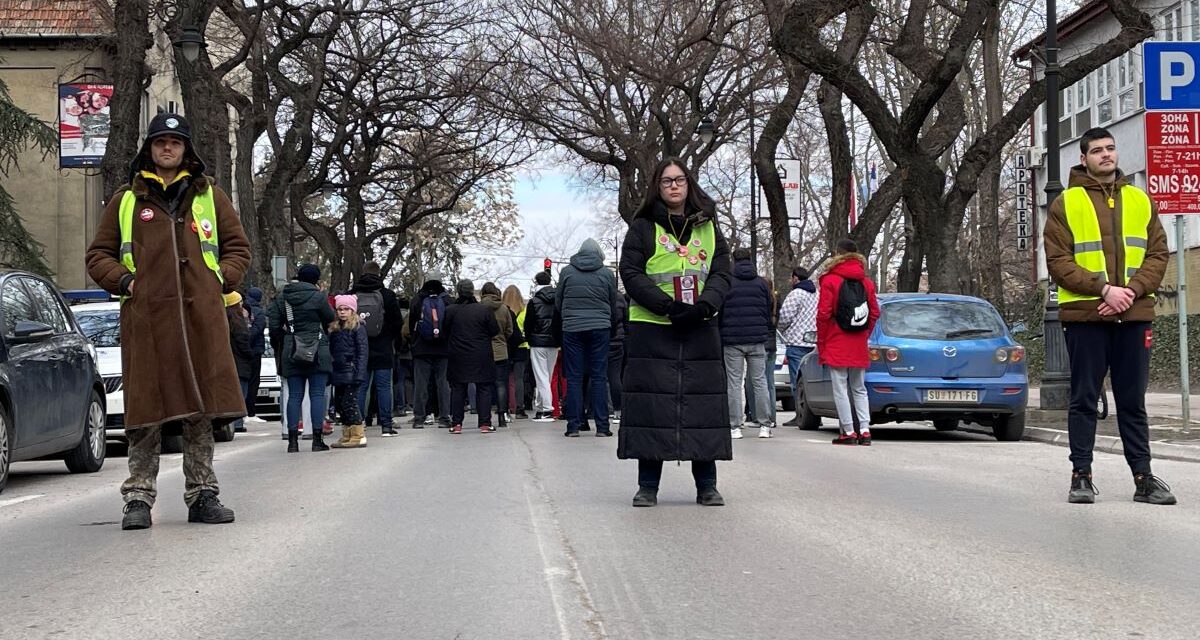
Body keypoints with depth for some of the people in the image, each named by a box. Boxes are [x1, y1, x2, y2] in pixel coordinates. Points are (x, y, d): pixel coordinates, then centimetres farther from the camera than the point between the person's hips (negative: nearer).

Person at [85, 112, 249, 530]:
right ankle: (139, 498, 4)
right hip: (145, 316, -1)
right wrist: (124, 281, -1)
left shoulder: (210, 196, 16)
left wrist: (221, 280, 3)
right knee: (146, 407, -3)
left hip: (201, 315, 1)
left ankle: (202, 495, 8)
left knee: (202, 408, 0)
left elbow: (238, 247, 19)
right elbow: (98, 255, 16)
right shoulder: (126, 200, 14)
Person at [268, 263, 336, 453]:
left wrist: (280, 347, 14)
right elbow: (331, 319, 2)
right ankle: (317, 439, -3)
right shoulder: (317, 297, -7)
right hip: (317, 352, -4)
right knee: (317, 395, 0)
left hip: (291, 353, 4)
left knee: (294, 396, 6)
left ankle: (293, 441, 4)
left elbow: (273, 325, 4)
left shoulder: (281, 298, 6)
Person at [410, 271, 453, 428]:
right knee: (443, 382, 5)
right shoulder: (447, 299, -2)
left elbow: (411, 324, 3)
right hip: (442, 349, 0)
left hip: (421, 349, 0)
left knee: (420, 383, 2)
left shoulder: (417, 300, -2)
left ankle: (419, 418, 2)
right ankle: (444, 417, 4)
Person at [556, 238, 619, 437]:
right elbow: (613, 305, 10)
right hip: (600, 329, 0)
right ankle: (602, 426, 1)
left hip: (572, 329, 0)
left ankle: (573, 426, 1)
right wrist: (611, 324, 27)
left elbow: (557, 302, 10)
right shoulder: (607, 274, 2)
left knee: (574, 378, 3)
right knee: (599, 377, 2)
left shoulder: (566, 271, 3)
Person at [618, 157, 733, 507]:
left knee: (704, 402, 2)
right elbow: (631, 274, -5)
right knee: (651, 404, -3)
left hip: (700, 330, 3)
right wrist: (669, 306, -17)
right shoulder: (642, 227, 3)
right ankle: (647, 486, 4)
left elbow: (721, 274, 6)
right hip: (651, 330, -3)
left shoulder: (708, 227, 13)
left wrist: (702, 306, -14)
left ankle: (706, 485, 10)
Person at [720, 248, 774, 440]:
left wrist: (720, 338, 10)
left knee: (734, 384, 1)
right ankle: (764, 425, 4)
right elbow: (769, 313, 11)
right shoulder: (761, 284, 7)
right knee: (760, 382, 7)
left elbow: (718, 315, 1)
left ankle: (735, 427, -2)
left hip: (732, 341, -2)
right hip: (757, 340, 2)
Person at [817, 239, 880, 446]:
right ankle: (865, 431, 6)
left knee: (840, 389, 0)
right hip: (859, 347, 5)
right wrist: (864, 335, 16)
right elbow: (875, 313, 6)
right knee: (859, 389, 12)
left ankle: (848, 432, -3)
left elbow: (823, 314, -10)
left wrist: (821, 344, -2)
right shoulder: (866, 282, 7)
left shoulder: (830, 281, -7)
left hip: (836, 346, -5)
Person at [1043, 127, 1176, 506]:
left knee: (1133, 401, 7)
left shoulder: (1140, 200, 13)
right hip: (1085, 315, -3)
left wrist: (1132, 290, -10)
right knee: (1084, 399, 2)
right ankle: (1081, 476, 8)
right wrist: (1103, 289, -15)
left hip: (1134, 316, 3)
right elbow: (1058, 261, -5)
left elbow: (1158, 254, 7)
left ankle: (1143, 478, 11)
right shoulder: (1066, 203, 2)